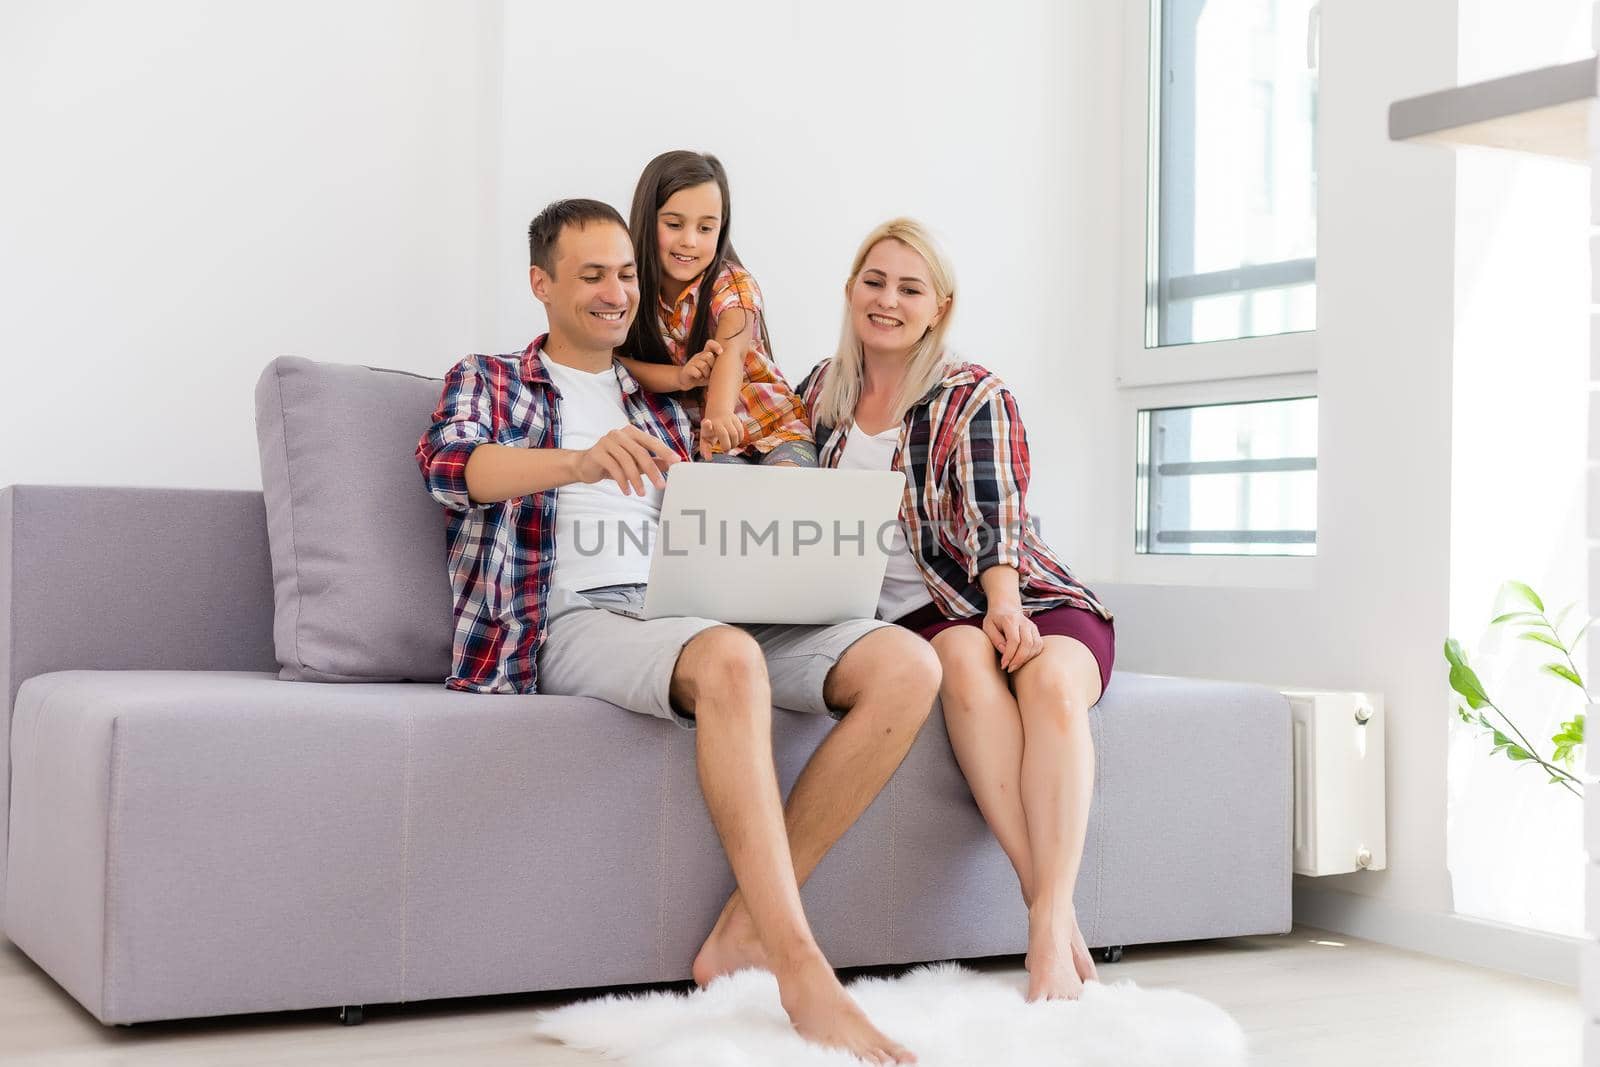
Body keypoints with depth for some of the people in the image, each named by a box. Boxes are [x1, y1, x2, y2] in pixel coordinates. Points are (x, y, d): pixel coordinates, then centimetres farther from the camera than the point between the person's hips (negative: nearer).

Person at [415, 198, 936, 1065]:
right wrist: (579, 460, -31)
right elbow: (446, 463, -10)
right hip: (569, 622, -6)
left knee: (907, 665, -18)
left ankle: (746, 929, -21)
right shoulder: (486, 380, 14)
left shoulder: (660, 409, 30)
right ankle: (802, 975, -41)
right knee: (730, 658, -40)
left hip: (685, 611, 6)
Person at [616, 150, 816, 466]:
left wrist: (719, 412, -54)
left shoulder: (734, 285, -13)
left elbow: (730, 350, -33)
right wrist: (679, 377, -28)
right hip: (704, 443, 2)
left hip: (776, 431, -2)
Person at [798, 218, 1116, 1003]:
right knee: (966, 662, -35)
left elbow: (991, 516, -11)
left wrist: (1003, 604, -29)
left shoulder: (976, 399, 3)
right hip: (912, 614, 1)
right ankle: (1053, 911, -43)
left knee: (1051, 682, -36)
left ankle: (1050, 935, -44)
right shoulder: (821, 394, 15)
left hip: (1020, 597, -1)